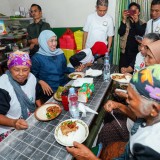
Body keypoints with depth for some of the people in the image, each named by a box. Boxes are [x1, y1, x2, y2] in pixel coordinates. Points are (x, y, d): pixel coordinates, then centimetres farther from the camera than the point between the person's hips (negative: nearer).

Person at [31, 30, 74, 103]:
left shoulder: (60, 53, 8)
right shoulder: (37, 58, -6)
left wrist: (75, 70, 4)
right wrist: (41, 82, -19)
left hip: (64, 86, 5)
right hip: (49, 90, -4)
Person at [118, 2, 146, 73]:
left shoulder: (142, 23, 5)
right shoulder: (125, 21, 7)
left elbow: (141, 34, -13)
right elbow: (121, 33, -9)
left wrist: (136, 22, -20)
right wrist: (124, 20, -15)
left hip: (137, 51, 0)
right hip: (125, 51, 1)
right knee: (122, 72, 3)